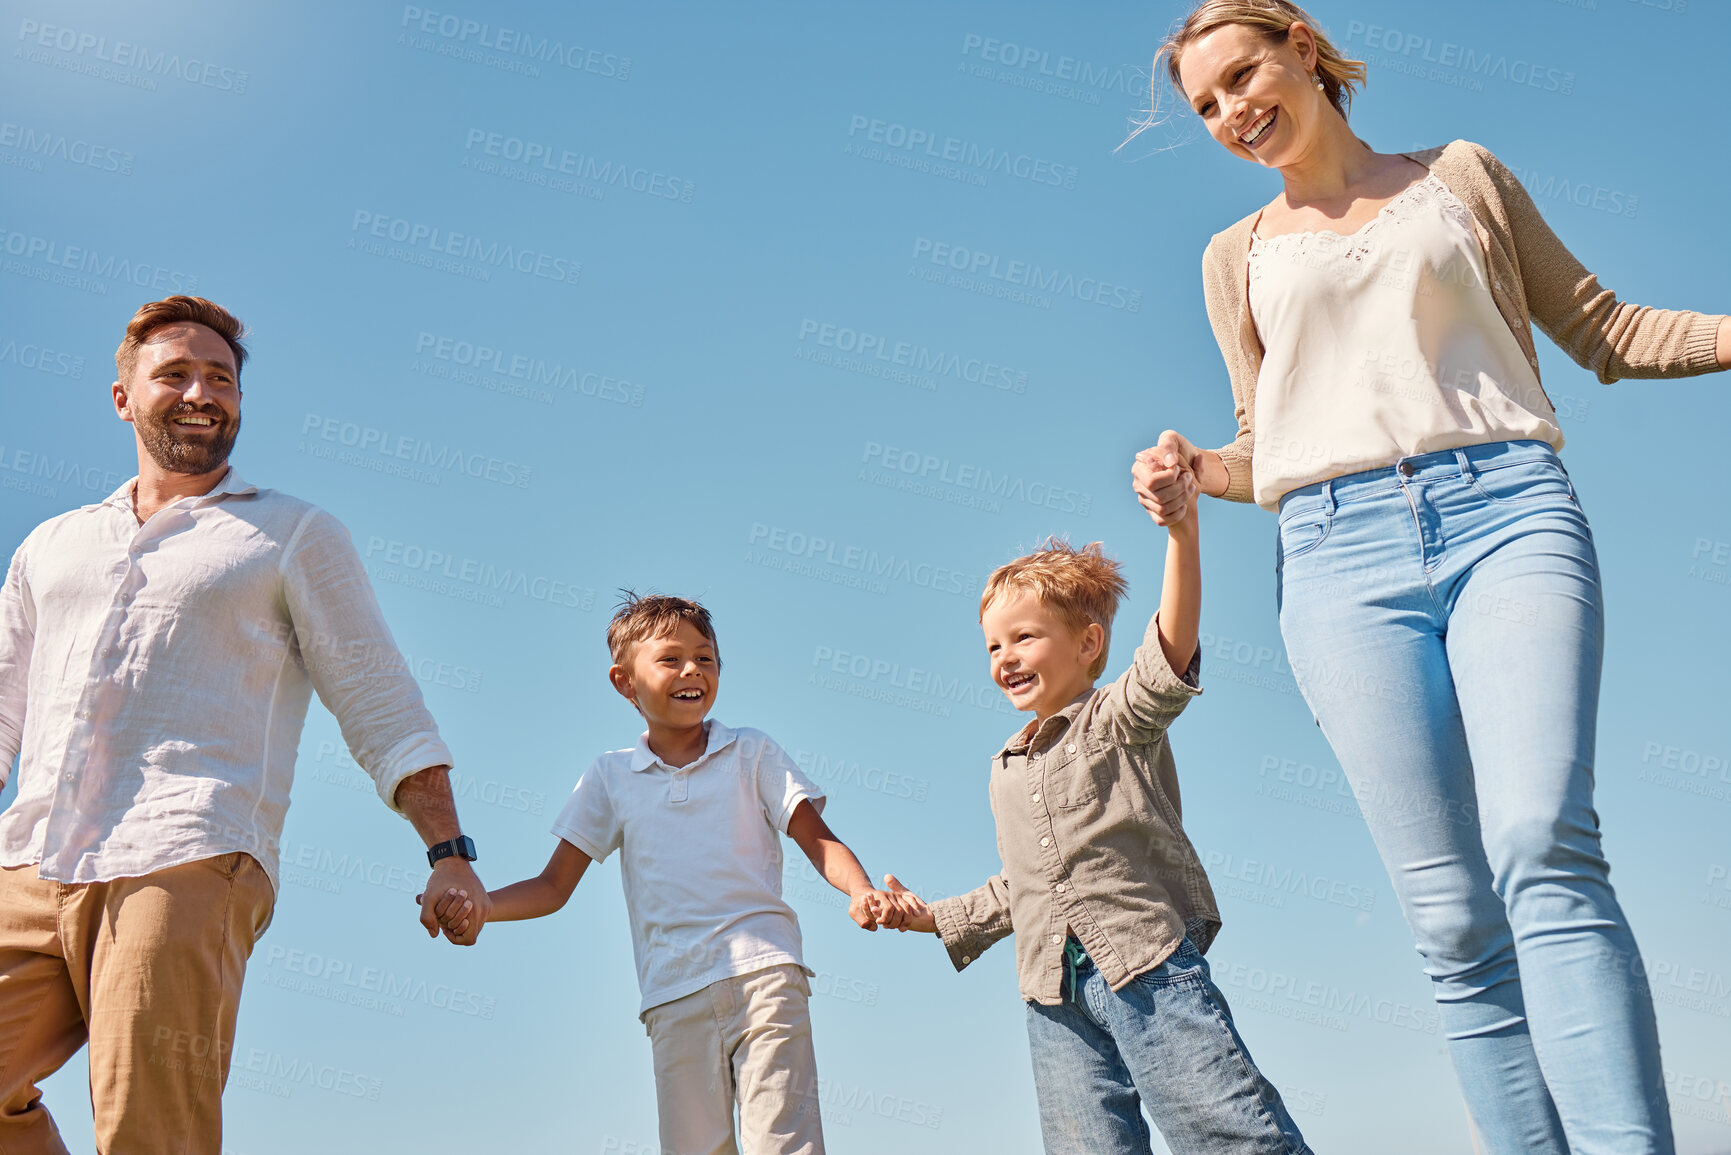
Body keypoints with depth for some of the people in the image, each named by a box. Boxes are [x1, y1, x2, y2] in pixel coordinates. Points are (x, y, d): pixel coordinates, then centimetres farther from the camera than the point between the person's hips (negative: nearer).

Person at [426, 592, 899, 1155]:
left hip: (763, 968, -1)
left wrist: (860, 890, -15)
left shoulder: (751, 752, 13)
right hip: (674, 996, 2)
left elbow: (817, 840, 6)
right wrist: (472, 903, -4)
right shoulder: (609, 777, 15)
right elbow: (553, 886, 14)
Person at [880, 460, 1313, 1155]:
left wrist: (1180, 529, -34)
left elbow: (1170, 655, -20)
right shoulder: (1007, 770, 23)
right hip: (1056, 994, 6)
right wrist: (938, 919, 28)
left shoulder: (1120, 718, 3)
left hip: (1148, 960, -6)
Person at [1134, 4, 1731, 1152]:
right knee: (1453, 917, -7)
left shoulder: (1462, 175, 19)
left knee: (1545, 849, -23)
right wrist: (1202, 476, 2)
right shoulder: (1239, 256, 22)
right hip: (1343, 551, 2)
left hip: (1507, 508, -1)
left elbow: (1601, 326, 19)